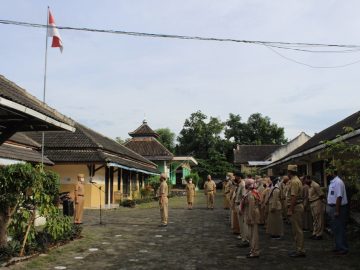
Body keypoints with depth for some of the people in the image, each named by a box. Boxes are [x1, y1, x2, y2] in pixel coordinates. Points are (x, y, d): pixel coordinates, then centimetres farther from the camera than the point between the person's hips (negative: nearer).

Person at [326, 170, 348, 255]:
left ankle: (343, 248, 6)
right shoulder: (332, 182, 12)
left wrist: (337, 211, -24)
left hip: (338, 208, -10)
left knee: (339, 229, -3)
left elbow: (339, 197, -23)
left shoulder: (338, 182, -19)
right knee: (335, 228, 16)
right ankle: (338, 246, 27)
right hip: (332, 207, 10)